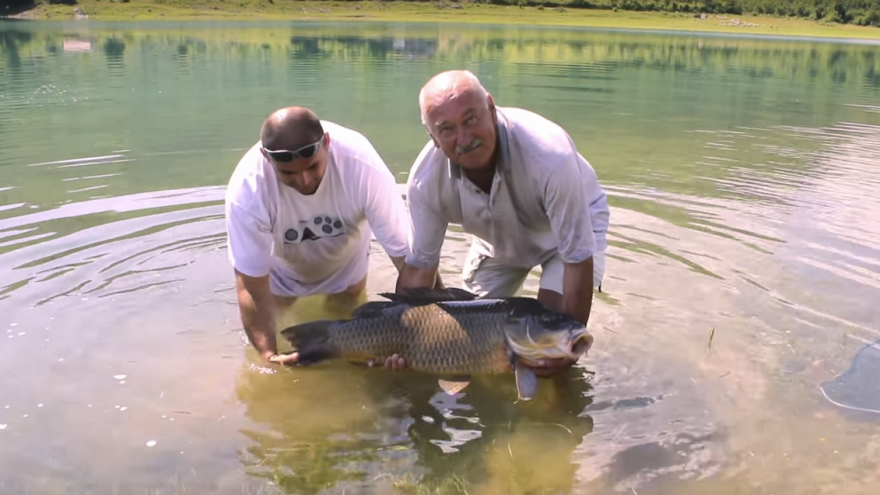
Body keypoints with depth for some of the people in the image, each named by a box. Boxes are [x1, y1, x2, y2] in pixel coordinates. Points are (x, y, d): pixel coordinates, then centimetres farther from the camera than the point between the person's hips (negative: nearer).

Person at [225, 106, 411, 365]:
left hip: (346, 266, 1)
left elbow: (407, 252, -35)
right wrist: (269, 353, -42)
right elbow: (252, 289, -32)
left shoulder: (363, 167, -41)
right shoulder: (246, 189, -39)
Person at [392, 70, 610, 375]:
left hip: (569, 228, -3)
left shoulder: (549, 156, -43)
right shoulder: (426, 179, -30)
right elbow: (419, 267, -16)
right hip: (497, 240, 4)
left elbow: (578, 260, -35)